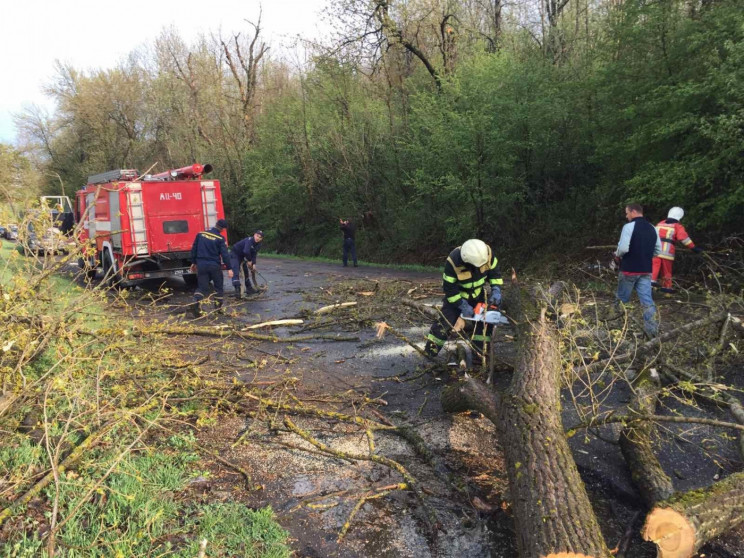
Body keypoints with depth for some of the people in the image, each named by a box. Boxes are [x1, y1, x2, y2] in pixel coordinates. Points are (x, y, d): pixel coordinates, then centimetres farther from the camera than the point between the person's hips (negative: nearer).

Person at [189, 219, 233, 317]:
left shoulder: (201, 234, 4)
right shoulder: (220, 238, -9)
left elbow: (194, 249, 9)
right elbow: (224, 254, -12)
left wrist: (193, 262, 20)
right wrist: (229, 268, -8)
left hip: (201, 265, 3)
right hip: (214, 266, -3)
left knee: (202, 287, 7)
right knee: (218, 287, 14)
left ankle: (196, 302, -17)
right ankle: (219, 307, 17)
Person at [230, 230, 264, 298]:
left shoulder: (258, 245, -3)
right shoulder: (249, 240, -28)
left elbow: (254, 255, -4)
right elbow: (246, 251, -39)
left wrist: (253, 264, -18)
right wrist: (249, 260, -26)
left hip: (242, 257, 9)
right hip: (234, 254, -9)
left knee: (246, 271, 14)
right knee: (236, 272, -19)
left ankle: (249, 288, 24)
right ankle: (237, 290, -27)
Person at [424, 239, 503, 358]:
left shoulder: (486, 252, -26)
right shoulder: (453, 262, -37)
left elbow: (494, 272, -9)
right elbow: (449, 289, -27)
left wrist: (496, 290, -21)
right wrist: (463, 306, -27)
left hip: (477, 293, 5)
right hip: (456, 295, -4)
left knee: (486, 320, 1)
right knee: (446, 322, -11)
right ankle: (429, 352, -1)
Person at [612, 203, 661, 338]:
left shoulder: (629, 226, -13)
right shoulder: (653, 228, 10)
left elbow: (623, 248, -20)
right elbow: (658, 250, 15)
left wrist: (617, 255, 0)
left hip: (629, 270, -5)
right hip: (646, 271, 5)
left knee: (621, 298, 11)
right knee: (647, 300, 2)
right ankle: (652, 329, -4)